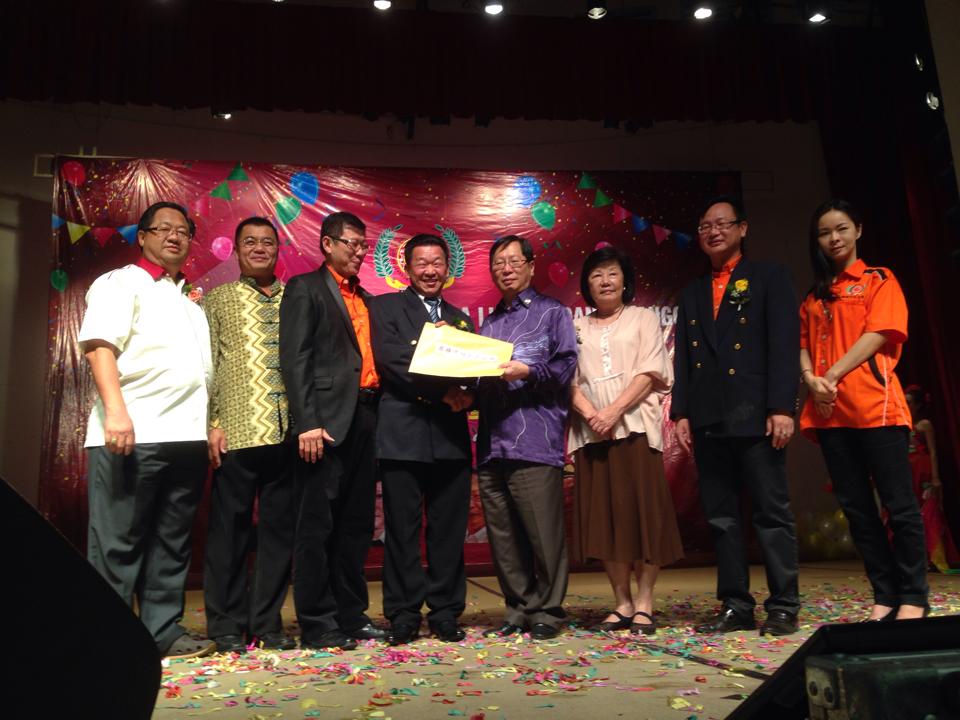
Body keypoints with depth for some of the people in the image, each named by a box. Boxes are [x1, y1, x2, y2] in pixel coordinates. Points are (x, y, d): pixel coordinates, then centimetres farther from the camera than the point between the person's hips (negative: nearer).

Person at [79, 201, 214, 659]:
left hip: (187, 434, 7)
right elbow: (100, 345, -10)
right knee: (118, 543, -1)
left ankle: (163, 631, 17)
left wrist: (214, 421, 13)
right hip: (131, 433, -6)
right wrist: (116, 411, -22)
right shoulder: (121, 283, 4)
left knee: (171, 542, 10)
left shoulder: (192, 298, 24)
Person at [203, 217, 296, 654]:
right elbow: (206, 364, 4)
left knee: (280, 528, 6)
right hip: (237, 432, -2)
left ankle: (267, 623, 17)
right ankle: (227, 627, 15)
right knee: (230, 529, 3)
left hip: (287, 432, 2)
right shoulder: (218, 299, 11)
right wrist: (212, 423, -6)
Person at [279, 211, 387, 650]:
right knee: (317, 526, -1)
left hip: (365, 418, 7)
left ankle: (351, 615, 20)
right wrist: (307, 423, -17)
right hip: (327, 420, -7)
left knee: (357, 526, 10)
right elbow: (294, 360, -8)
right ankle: (317, 625, 7)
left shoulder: (365, 300, 22)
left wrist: (378, 416, 6)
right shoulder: (305, 288, 2)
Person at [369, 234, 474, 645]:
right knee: (402, 530, 1)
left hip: (450, 437, 4)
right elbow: (389, 358, -8)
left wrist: (466, 393, -11)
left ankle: (446, 613, 18)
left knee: (448, 530, 6)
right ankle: (403, 615, 12)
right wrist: (443, 391, -14)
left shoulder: (459, 319, 21)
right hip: (403, 434, -3)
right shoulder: (385, 307, 7)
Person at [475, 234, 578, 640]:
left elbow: (566, 365, -4)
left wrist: (528, 371, -17)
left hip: (535, 441, -5)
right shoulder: (489, 323, 24)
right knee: (502, 534, 7)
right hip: (492, 444, 6)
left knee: (543, 532, -5)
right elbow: (482, 383, 21)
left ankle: (547, 611, 8)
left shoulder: (551, 313, 8)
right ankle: (518, 608, 18)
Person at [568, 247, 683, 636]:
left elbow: (650, 373, -1)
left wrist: (615, 411, -14)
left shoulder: (643, 318, 11)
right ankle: (622, 602, 9)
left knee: (642, 511, -5)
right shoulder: (578, 328, 17)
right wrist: (591, 413, -12)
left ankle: (644, 602, 4)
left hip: (635, 426, -2)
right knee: (603, 515, 1)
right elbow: (570, 379, 7)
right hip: (592, 431, 3)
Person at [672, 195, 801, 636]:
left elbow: (784, 346, -4)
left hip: (754, 416, -4)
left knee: (772, 513, 0)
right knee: (721, 517, 6)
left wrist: (781, 408, -13)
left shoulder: (769, 277, 6)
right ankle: (736, 607, 13)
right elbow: (682, 359, 15)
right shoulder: (691, 292, 19)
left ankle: (783, 607, 8)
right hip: (707, 420, 5)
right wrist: (681, 413, 5)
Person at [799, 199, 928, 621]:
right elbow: (804, 347, 15)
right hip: (830, 412, 5)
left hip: (875, 406, -5)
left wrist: (833, 376, -13)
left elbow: (878, 334, -6)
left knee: (899, 504, -3)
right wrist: (812, 379, -6)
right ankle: (884, 596, 14)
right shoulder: (813, 297, 20)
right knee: (856, 507, 6)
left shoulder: (879, 281, 7)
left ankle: (913, 598, 6)